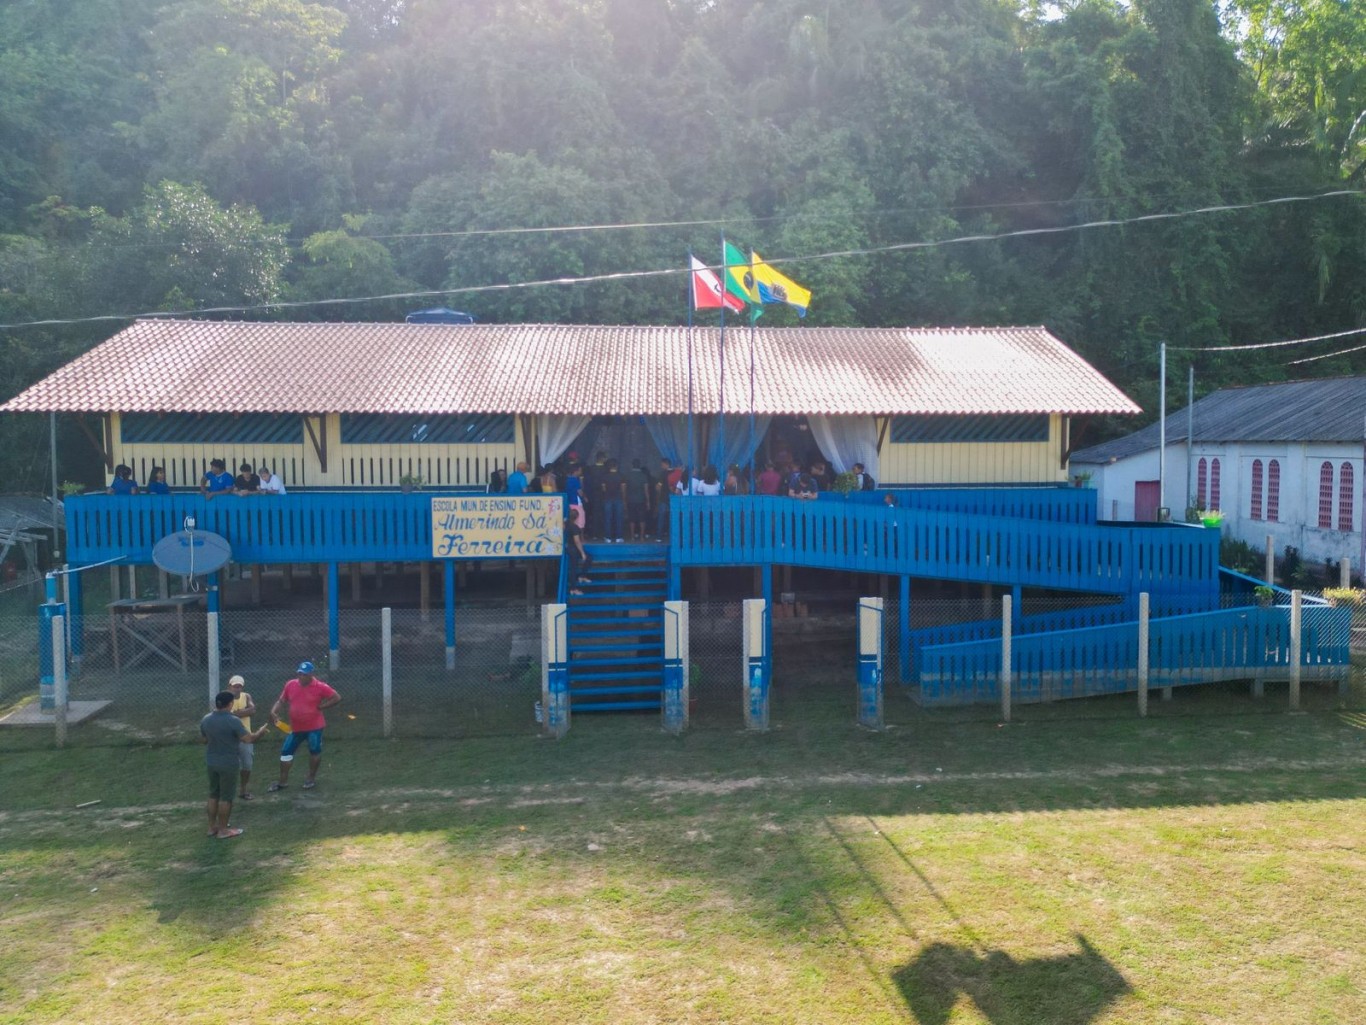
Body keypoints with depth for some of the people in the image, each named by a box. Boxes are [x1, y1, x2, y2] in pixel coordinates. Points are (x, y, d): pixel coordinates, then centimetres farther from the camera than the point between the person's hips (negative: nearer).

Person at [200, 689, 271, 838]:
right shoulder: (233, 721, -20)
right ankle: (223, 830, 10)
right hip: (229, 764, -7)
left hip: (212, 762, 7)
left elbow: (202, 740, 15)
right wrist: (261, 731, -3)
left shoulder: (206, 719, 1)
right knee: (226, 797, 3)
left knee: (214, 794, 18)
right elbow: (249, 739, -21)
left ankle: (212, 827, 25)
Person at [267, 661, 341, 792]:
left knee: (315, 751, 10)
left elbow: (337, 697, -13)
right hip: (296, 727, 4)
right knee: (286, 751, 7)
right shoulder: (290, 685, -2)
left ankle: (312, 778, 29)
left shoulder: (320, 686, -15)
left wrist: (321, 707, -16)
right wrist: (273, 712, -11)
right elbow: (281, 701, 7)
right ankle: (283, 781, 19)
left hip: (314, 727, -4)